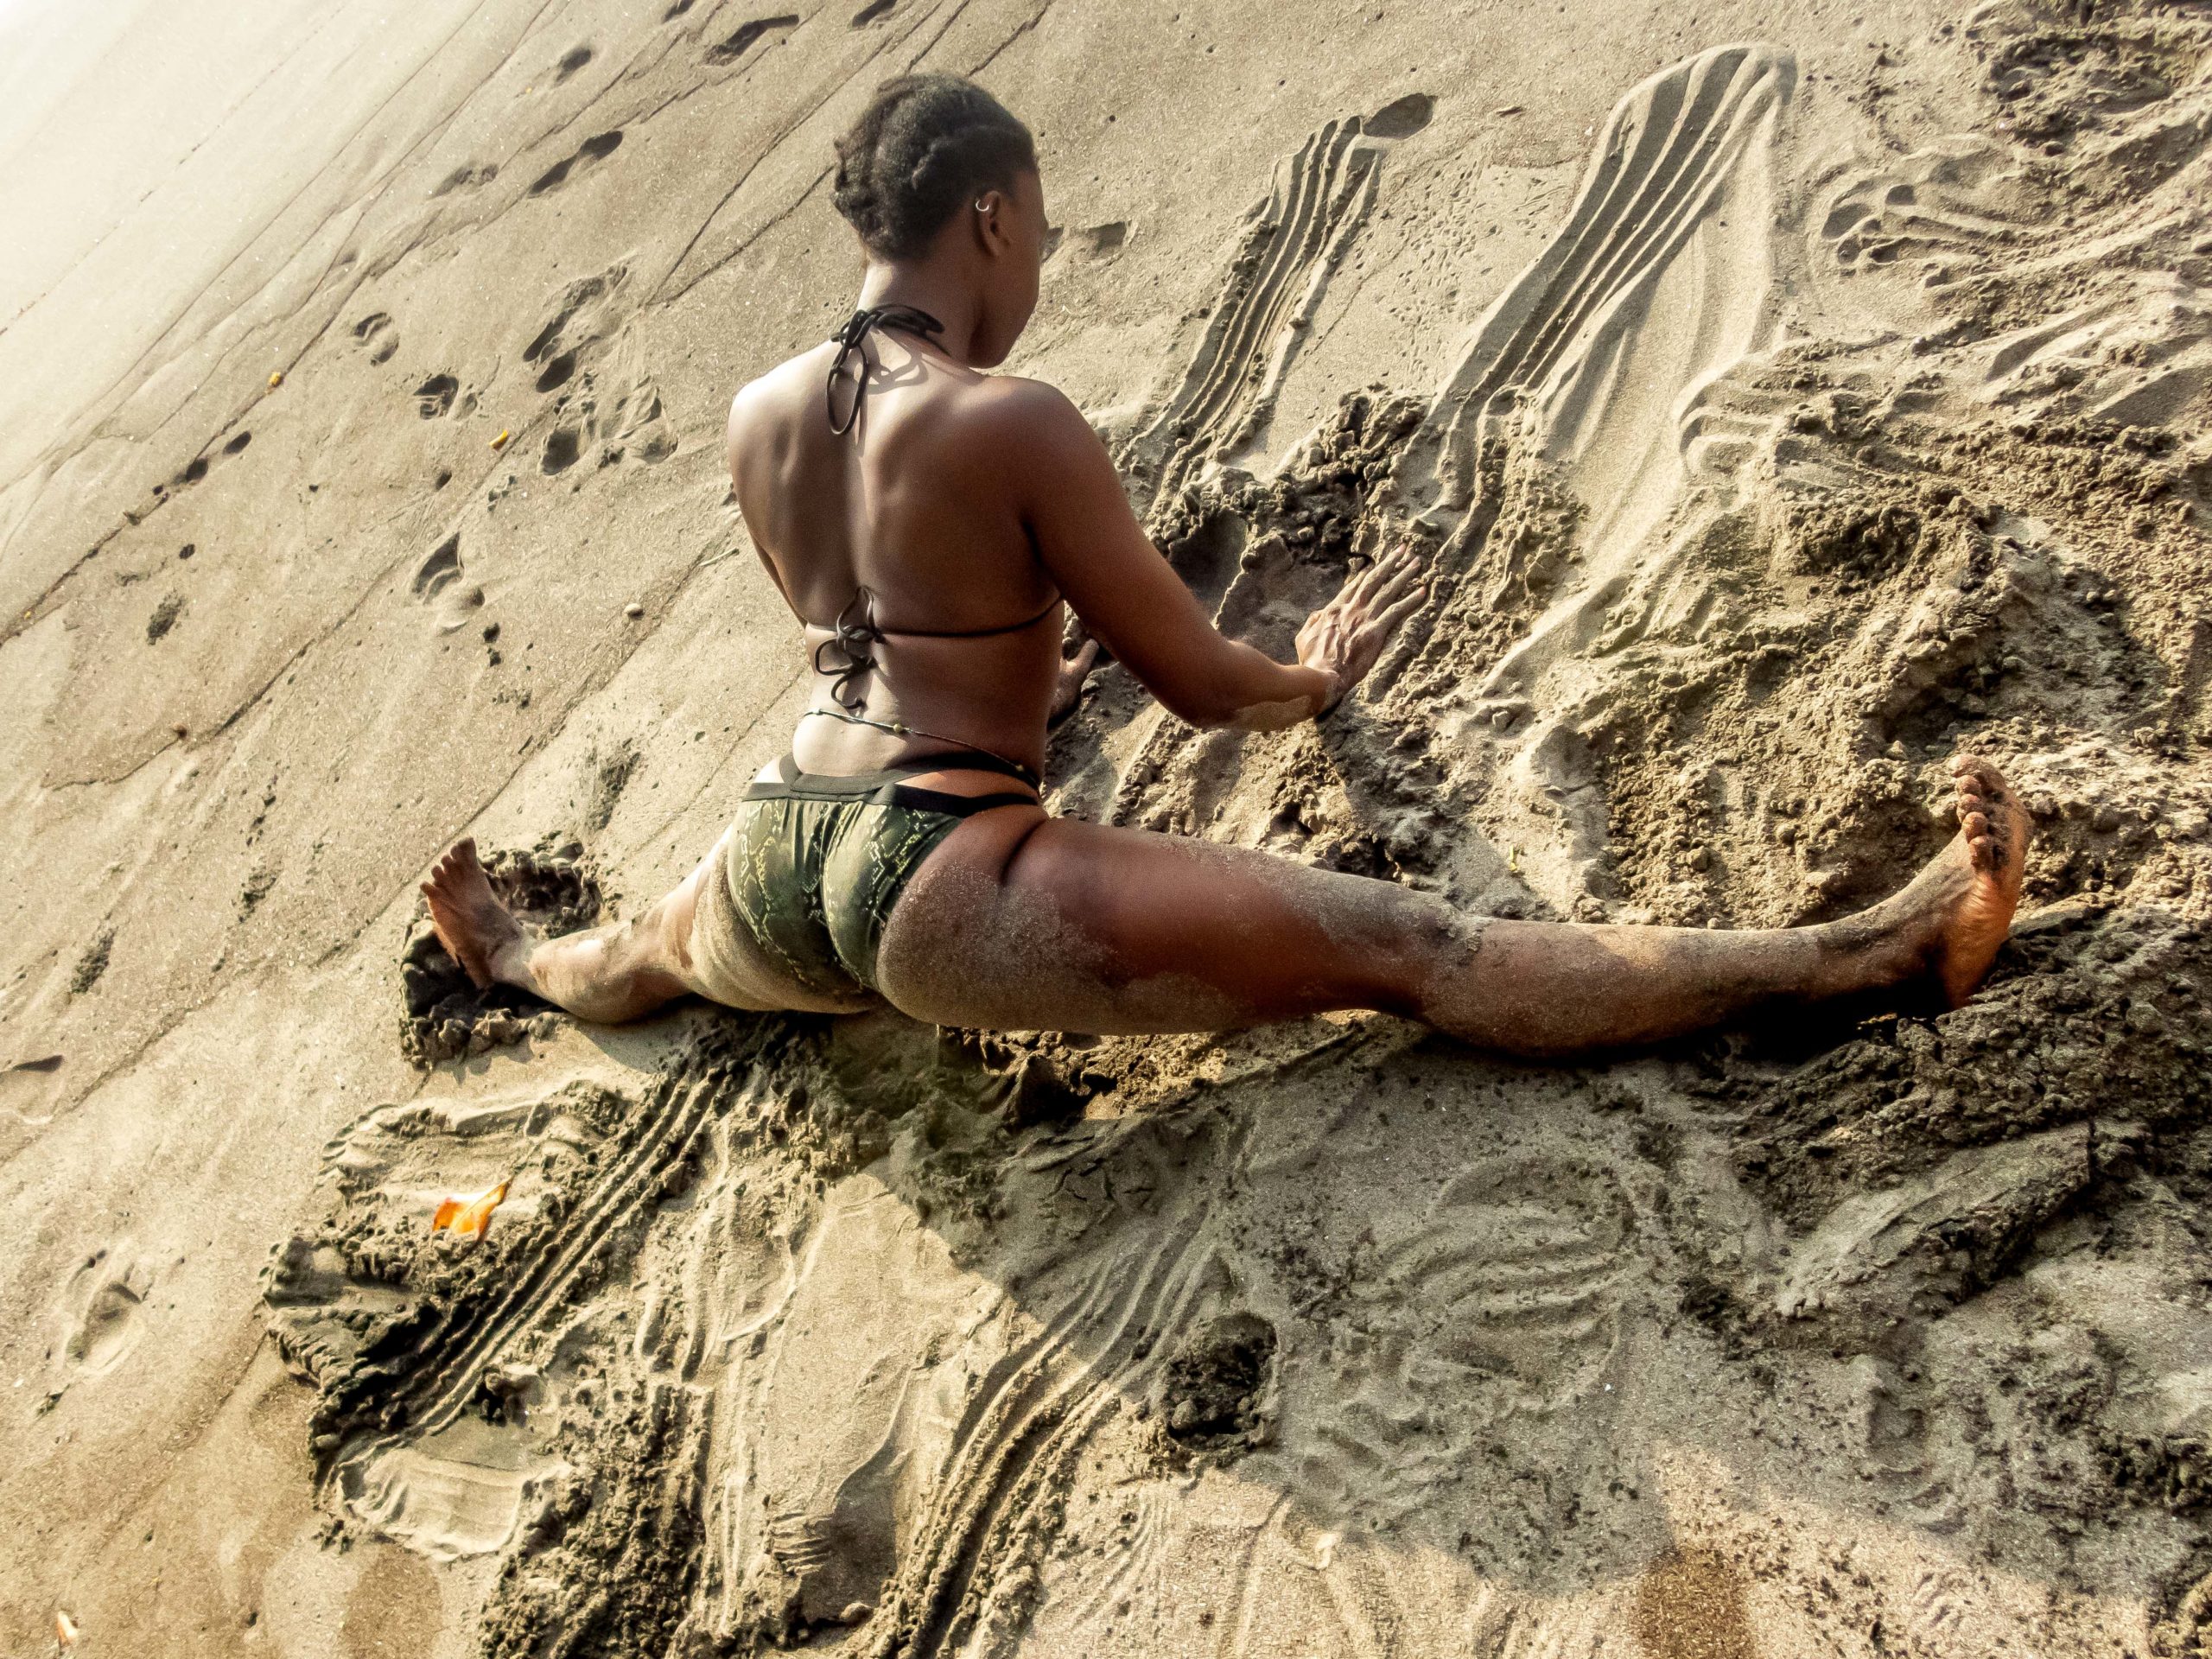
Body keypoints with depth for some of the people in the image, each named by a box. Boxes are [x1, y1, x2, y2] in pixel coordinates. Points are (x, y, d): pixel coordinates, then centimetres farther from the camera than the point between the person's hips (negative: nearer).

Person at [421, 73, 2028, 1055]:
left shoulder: (758, 414, 10)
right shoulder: (1016, 424, -11)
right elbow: (1202, 682, -4)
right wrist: (1315, 680, 17)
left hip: (773, 877, 8)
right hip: (945, 886, -7)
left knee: (645, 953, 44)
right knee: (1420, 949, -14)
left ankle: (506, 953, 76)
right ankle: (1877, 950, -12)